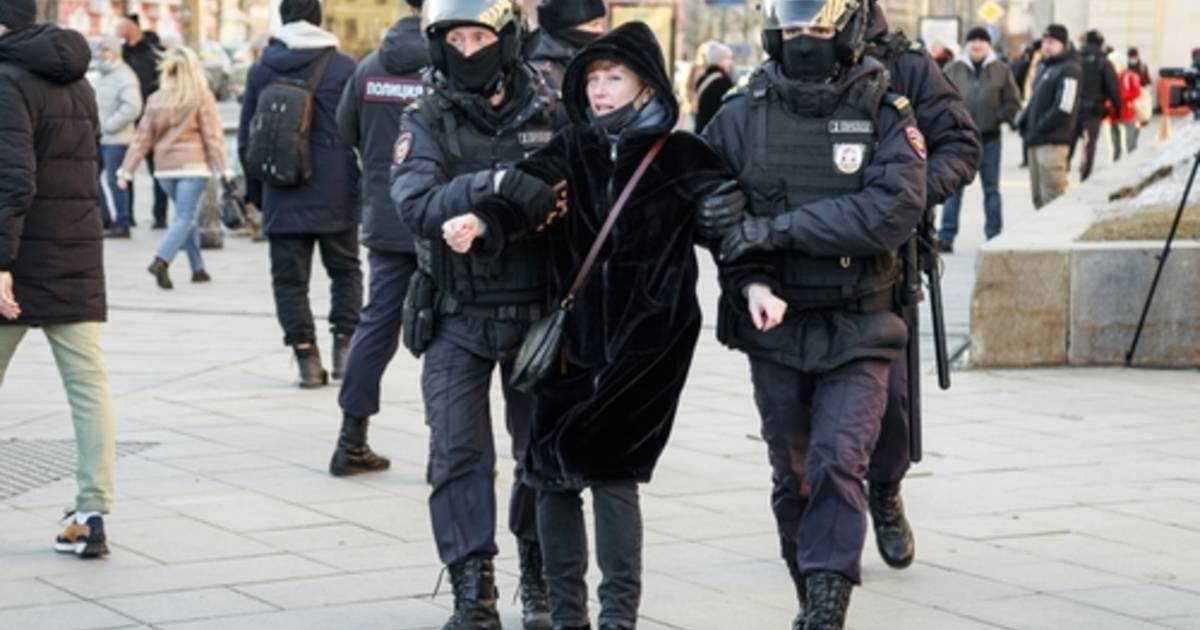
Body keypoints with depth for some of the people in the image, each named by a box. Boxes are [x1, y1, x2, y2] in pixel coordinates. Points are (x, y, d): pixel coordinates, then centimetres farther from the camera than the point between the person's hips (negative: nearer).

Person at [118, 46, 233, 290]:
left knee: (187, 215, 18)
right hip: (192, 165, -5)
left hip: (165, 169, 5)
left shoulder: (156, 100, 6)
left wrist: (127, 170, 9)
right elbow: (213, 135, -8)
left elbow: (143, 138, 6)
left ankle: (198, 268, 20)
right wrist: (224, 167, -9)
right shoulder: (201, 97, -5)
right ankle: (161, 261, -26)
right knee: (186, 218, -6)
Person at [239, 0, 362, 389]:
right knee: (345, 270, 16)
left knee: (290, 278, 6)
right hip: (335, 195, -1)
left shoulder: (261, 70, 4)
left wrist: (255, 191, 16)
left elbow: (247, 138, 7)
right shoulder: (344, 68, -3)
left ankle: (307, 357, 1)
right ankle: (344, 344, 5)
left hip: (282, 197, 1)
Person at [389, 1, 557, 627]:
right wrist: (491, 186, -34)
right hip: (457, 316, -1)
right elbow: (416, 203, -20)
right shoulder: (426, 121, -4)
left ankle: (538, 576, 29)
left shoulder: (548, 112, 0)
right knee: (458, 452, -6)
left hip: (536, 310, 1)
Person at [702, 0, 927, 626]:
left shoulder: (884, 113, -6)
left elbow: (894, 211, -19)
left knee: (838, 464, -15)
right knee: (793, 479, 10)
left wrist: (777, 229, -22)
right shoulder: (741, 117, 0)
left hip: (858, 331, -2)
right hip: (775, 327, 2)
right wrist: (750, 281, -21)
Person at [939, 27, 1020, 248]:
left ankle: (995, 236, 12)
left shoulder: (1001, 70, 4)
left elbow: (1013, 101, 6)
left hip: (989, 138, 0)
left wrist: (998, 118, -7)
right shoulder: (953, 70, 3)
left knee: (991, 188, 7)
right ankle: (946, 236, 0)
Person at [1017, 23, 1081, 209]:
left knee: (1052, 198, -10)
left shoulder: (1069, 70, -9)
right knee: (1039, 198, 13)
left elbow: (1064, 107, -19)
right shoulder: (1044, 67, 21)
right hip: (1036, 142, 10)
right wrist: (1023, 120, 9)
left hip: (1053, 143, -10)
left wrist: (1041, 126, -14)